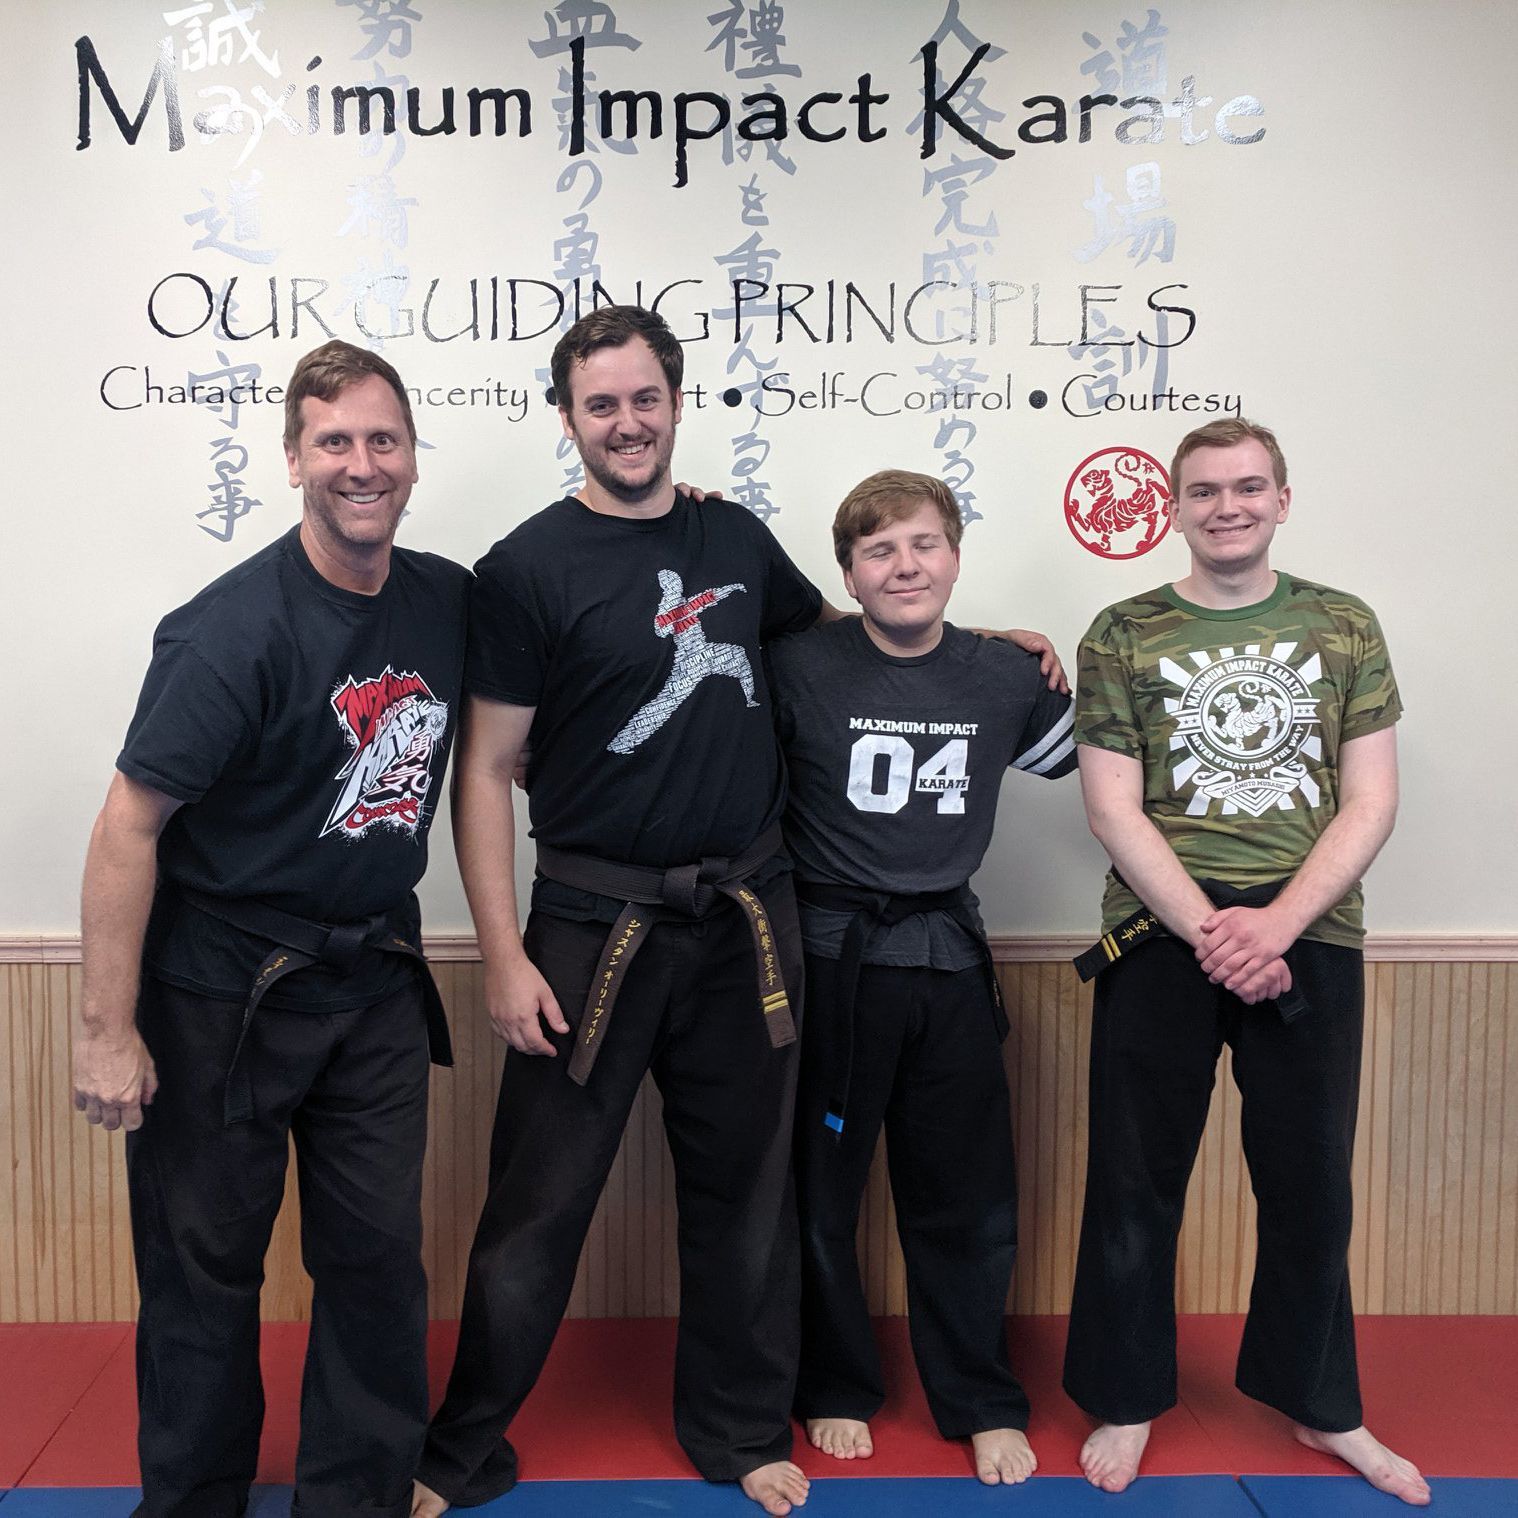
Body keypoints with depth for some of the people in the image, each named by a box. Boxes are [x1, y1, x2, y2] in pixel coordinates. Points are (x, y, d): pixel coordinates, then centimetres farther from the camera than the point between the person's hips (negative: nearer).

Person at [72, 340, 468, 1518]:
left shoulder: (450, 599, 0)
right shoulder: (234, 629, -18)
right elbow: (130, 825, -16)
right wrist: (107, 1032, -16)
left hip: (376, 982, 5)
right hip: (222, 989, -5)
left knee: (380, 1259, 12)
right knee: (204, 1267, 10)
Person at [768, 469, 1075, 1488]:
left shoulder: (1008, 677, 2)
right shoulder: (798, 668, -10)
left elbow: (1084, 758, 18)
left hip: (949, 956, 3)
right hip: (829, 956, -3)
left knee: (969, 1200, 12)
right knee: (820, 1191, 11)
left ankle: (983, 1404, 31)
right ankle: (835, 1388, 33)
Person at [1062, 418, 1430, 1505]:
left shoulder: (1345, 628, 6)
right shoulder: (1123, 636, 1)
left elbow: (1369, 803, 0)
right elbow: (1114, 808, -4)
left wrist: (1276, 924, -13)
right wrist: (1209, 931, -14)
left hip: (1311, 937, 2)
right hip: (1163, 937, -1)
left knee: (1310, 1182, 12)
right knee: (1137, 1179, 8)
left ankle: (1321, 1406, 32)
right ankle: (1126, 1401, 26)